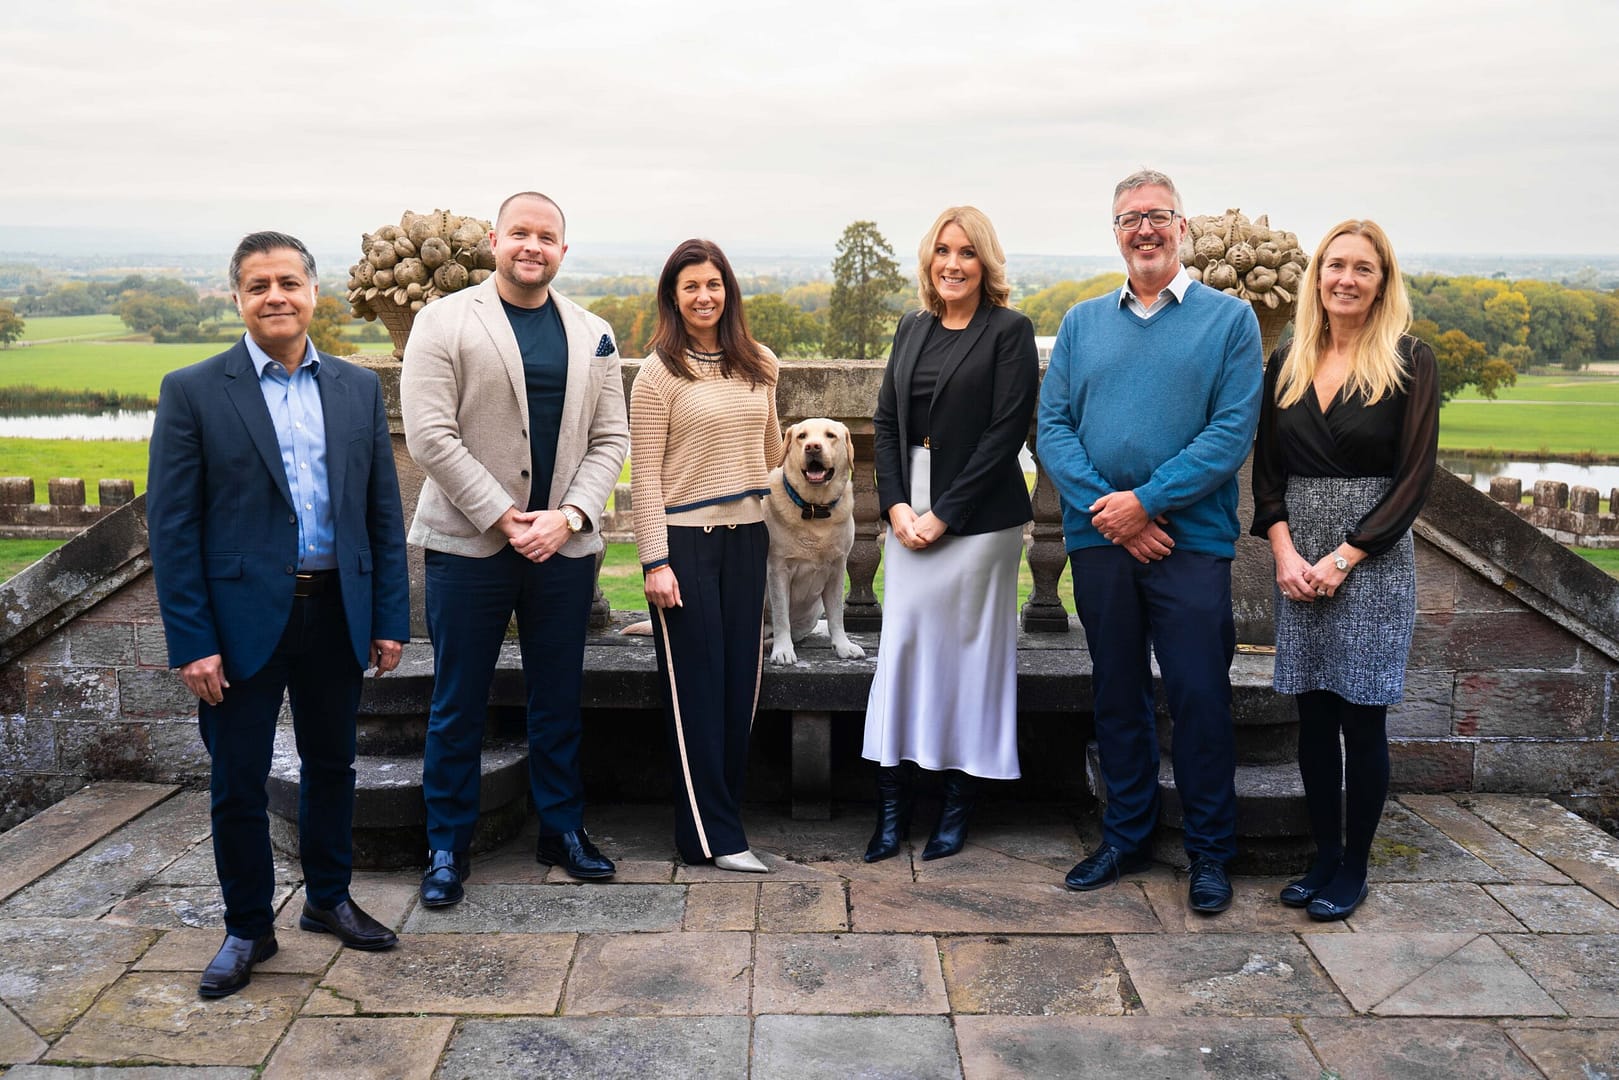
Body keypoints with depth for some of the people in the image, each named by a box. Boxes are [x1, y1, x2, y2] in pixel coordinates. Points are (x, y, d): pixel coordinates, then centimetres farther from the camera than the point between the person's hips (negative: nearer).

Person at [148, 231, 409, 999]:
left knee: (331, 764, 16)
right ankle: (247, 928, 25)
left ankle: (328, 898, 35)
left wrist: (390, 617, 2)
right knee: (238, 784, 7)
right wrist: (191, 642, -12)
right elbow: (172, 525, -7)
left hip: (337, 612, 3)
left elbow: (383, 511, 6)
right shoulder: (193, 391, -4)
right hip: (242, 618, -3)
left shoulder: (358, 388, 6)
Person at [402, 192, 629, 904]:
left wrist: (569, 516, -8)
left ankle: (563, 830, 27)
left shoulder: (592, 335, 10)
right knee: (459, 706, 6)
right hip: (470, 544, -3)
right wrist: (505, 518, -13)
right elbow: (430, 436, -10)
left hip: (564, 544, 3)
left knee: (559, 701, 13)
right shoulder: (445, 322, -2)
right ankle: (448, 846, 20)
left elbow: (609, 438, 7)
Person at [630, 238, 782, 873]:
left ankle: (724, 809, 22)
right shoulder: (660, 373, -6)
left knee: (741, 680, 8)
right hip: (685, 539, -5)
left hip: (746, 535, 5)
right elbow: (644, 476, -8)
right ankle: (713, 836, 7)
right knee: (697, 686, 0)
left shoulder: (758, 366, 8)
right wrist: (655, 561, -12)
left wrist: (774, 499, 23)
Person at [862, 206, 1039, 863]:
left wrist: (944, 515, -13)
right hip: (909, 513, 5)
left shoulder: (1009, 331, -4)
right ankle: (893, 804, 11)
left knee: (969, 653, 2)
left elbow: (1007, 431, -11)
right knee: (902, 646, 3)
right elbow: (886, 421, 11)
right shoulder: (912, 330, 13)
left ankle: (958, 807, 15)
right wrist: (896, 506, -3)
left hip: (977, 514, -5)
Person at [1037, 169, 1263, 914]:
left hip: (1190, 539, -3)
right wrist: (1102, 506, -12)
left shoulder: (1229, 320, 1)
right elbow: (1052, 426, 3)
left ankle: (1210, 854, 16)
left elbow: (1232, 433, -9)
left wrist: (1145, 501, -16)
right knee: (1116, 694, 12)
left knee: (1199, 697, 1)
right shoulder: (1082, 323, 11)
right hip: (1099, 539, 3)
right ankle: (1125, 838, 26)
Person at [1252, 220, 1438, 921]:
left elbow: (1415, 476, -7)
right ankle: (1324, 857, 21)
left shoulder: (1410, 362, -3)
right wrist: (1284, 552, -7)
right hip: (1297, 562, 4)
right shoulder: (1287, 363, 9)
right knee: (1313, 719, 8)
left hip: (1372, 560, -3)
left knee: (1361, 721, 2)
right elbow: (1266, 469, 8)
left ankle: (1353, 868, 16)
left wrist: (1343, 557, -13)